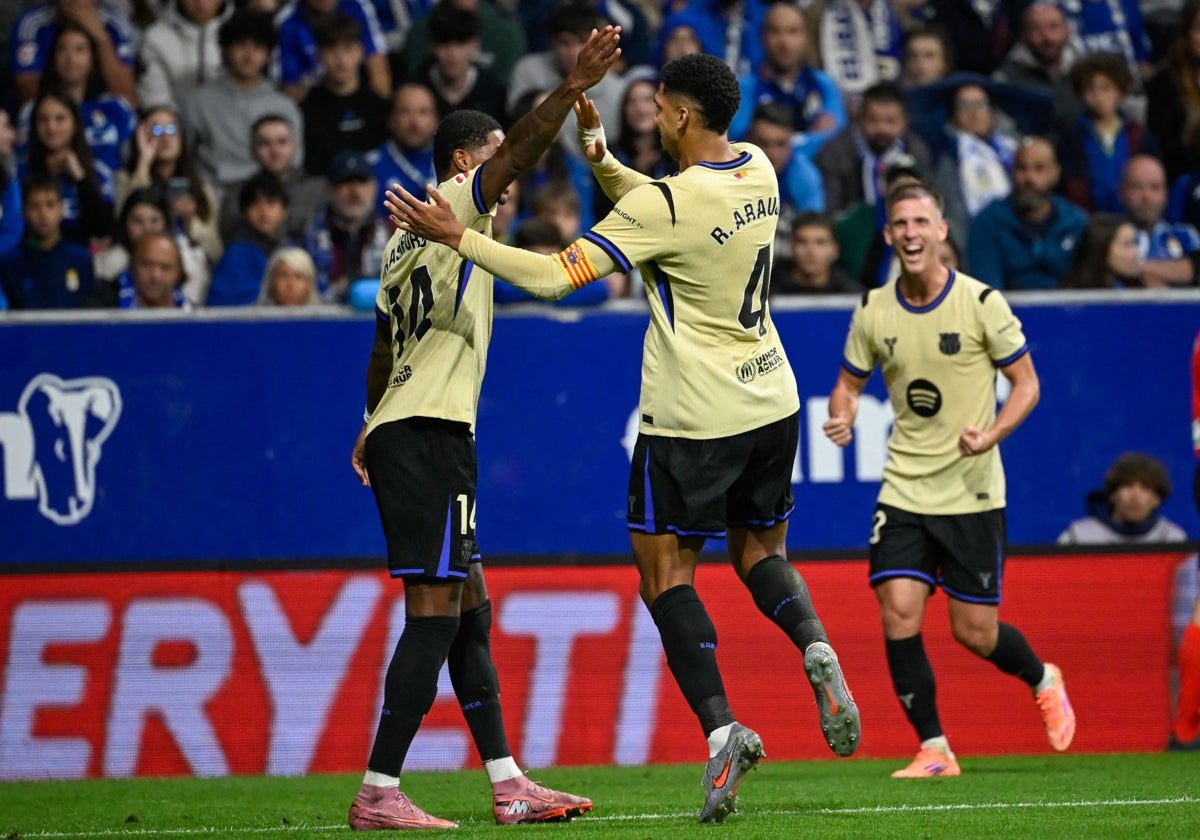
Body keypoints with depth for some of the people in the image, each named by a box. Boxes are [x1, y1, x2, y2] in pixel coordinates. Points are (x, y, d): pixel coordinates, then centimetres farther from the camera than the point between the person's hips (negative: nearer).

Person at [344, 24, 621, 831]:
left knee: (468, 612, 12)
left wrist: (374, 424, 43)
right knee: (435, 611, -12)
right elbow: (517, 154, -23)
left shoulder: (408, 238, 21)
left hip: (399, 430, 10)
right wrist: (570, 91, -34)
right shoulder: (456, 206, -4)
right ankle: (379, 794, -16)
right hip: (431, 432, -10)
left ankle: (508, 786, 14)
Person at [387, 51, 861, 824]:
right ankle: (816, 647, -9)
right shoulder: (757, 172, 2)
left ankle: (722, 728, -11)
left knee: (666, 570, 3)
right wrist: (601, 159, 6)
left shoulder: (665, 207, -21)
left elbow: (556, 276, -22)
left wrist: (459, 237, -14)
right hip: (771, 402, 7)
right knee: (762, 552, 21)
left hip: (694, 417, -7)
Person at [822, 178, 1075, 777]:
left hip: (973, 494, -3)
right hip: (904, 492, 3)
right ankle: (934, 750, 1)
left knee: (974, 632, 0)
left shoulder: (981, 302, -9)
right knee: (898, 617, -12)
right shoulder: (873, 311, 0)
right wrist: (842, 418, -10)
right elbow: (849, 382, 13)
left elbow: (1026, 383, -2)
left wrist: (992, 434, -20)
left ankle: (1043, 680, 33)